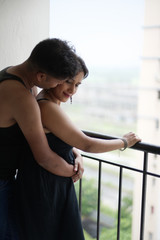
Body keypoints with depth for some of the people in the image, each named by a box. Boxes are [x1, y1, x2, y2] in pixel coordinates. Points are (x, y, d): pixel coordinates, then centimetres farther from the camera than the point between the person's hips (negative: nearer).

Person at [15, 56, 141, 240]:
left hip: (58, 185, 9)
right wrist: (124, 142, -9)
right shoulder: (47, 107, -25)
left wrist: (77, 157, -5)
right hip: (42, 188, -9)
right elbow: (87, 145, -22)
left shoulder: (48, 101, 5)